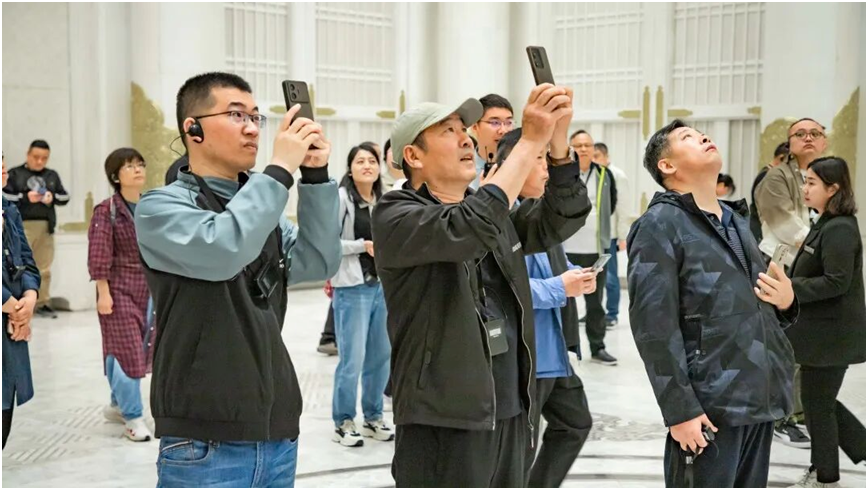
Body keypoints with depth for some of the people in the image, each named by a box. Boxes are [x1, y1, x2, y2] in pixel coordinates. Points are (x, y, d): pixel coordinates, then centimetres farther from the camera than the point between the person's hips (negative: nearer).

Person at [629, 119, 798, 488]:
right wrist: (679, 409, -18)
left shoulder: (736, 220, 17)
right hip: (711, 405, -7)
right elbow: (654, 326, -15)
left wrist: (785, 301, 2)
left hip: (762, 399, 7)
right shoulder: (660, 225, -7)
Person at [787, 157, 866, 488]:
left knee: (817, 403, 4)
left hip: (830, 334, -9)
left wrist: (788, 287, -23)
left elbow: (836, 282, -25)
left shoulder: (839, 229, -19)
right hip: (820, 330, 9)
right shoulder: (826, 225, 12)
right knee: (820, 400, 17)